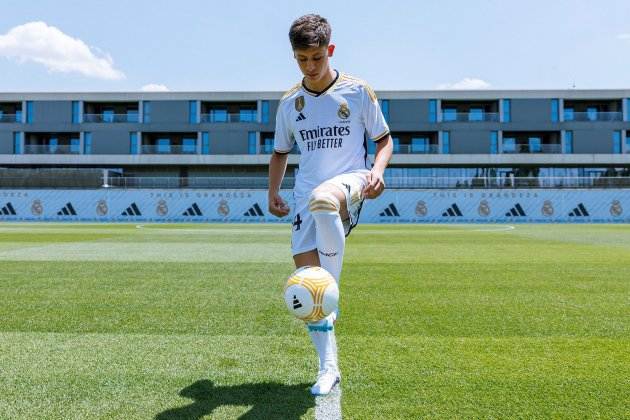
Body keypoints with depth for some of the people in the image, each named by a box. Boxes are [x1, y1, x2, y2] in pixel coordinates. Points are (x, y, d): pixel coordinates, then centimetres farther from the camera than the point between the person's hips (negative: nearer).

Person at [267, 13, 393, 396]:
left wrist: (377, 170, -12)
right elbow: (281, 152, 23)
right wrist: (273, 192, 9)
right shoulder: (289, 103, 12)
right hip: (306, 196, 4)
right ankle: (329, 369, 7)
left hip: (351, 182, -4)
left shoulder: (358, 91, 2)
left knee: (322, 199, -41)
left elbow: (384, 140, 8)